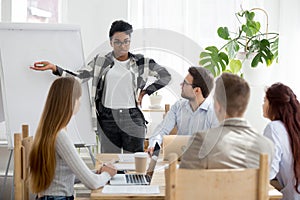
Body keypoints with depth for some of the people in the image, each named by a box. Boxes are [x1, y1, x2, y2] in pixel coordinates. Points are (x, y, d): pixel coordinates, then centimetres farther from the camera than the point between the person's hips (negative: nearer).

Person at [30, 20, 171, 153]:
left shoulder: (141, 62, 5)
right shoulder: (100, 62, 6)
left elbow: (165, 76, 7)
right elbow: (78, 77, 1)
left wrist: (145, 92, 1)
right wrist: (54, 68, -11)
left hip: (132, 119, 0)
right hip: (108, 119, 1)